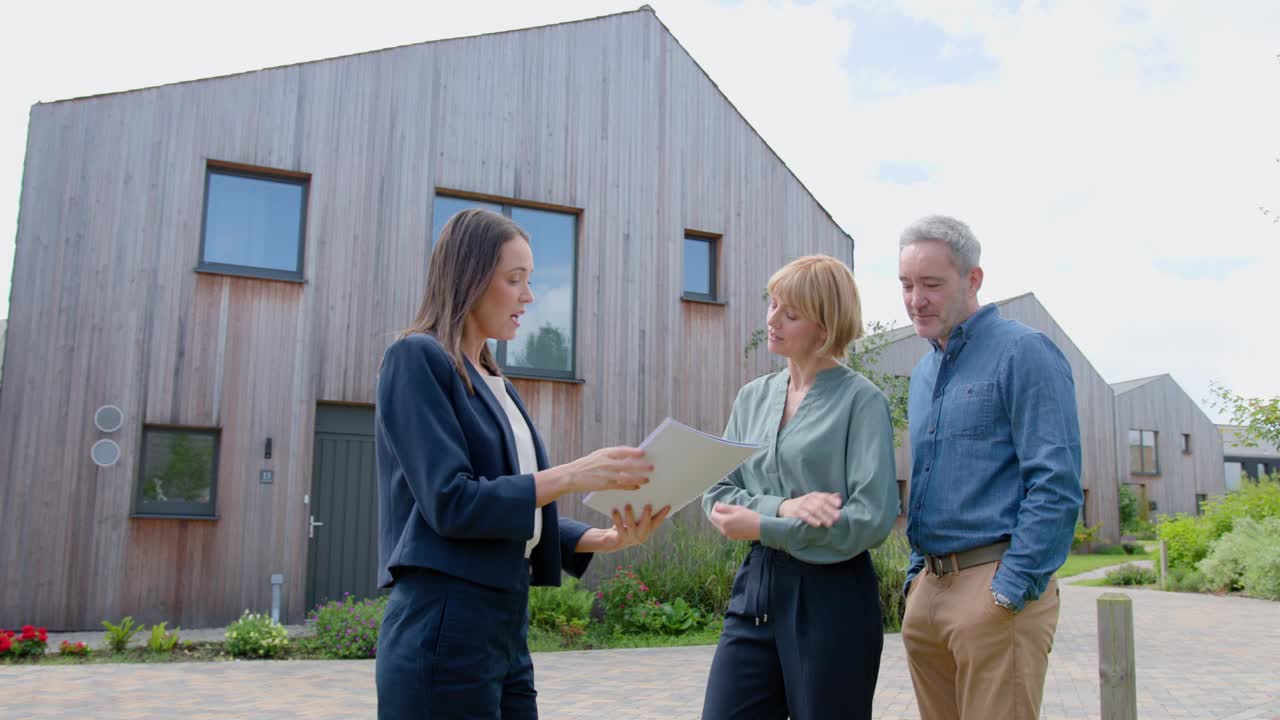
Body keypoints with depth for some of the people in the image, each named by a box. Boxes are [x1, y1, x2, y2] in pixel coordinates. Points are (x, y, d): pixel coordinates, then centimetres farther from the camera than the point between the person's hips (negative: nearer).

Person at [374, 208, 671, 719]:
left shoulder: (495, 382, 15)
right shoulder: (418, 358, -9)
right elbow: (452, 503, -17)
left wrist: (607, 539, 0)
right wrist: (572, 475, -20)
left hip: (507, 623, 8)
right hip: (443, 627, -8)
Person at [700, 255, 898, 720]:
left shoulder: (861, 399, -7)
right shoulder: (753, 397, 9)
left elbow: (872, 519, -15)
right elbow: (716, 495, 5)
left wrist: (763, 526, -13)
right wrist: (781, 507, -14)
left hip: (832, 596, -4)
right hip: (755, 587, 5)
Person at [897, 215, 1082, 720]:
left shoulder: (1022, 352, -8)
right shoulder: (924, 372, 17)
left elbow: (1057, 484, -15)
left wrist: (1013, 590, -18)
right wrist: (917, 576, 16)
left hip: (996, 587, -8)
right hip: (929, 587, 8)